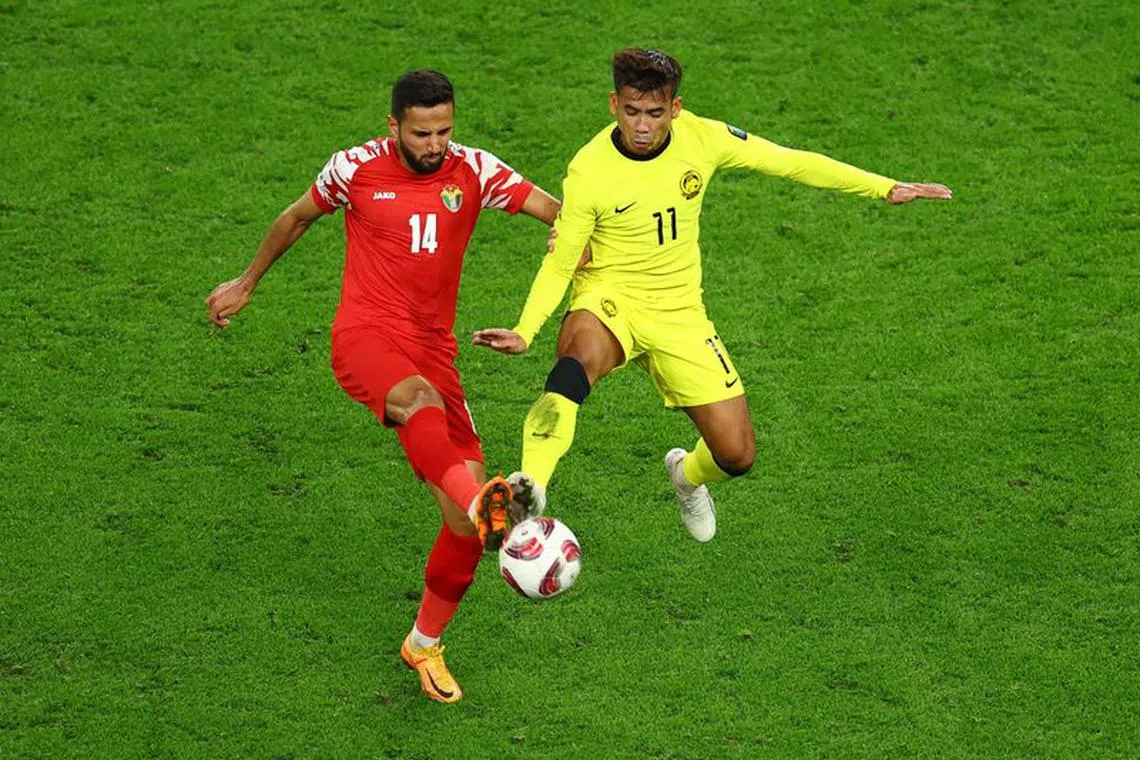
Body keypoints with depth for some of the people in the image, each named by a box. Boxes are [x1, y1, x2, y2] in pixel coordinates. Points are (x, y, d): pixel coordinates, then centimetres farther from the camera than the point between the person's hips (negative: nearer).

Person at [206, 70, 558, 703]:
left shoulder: (474, 171, 1)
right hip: (366, 336, -3)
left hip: (433, 345, 3)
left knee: (464, 520, -4)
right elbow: (297, 218, 17)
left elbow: (558, 211, -2)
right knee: (421, 399, -41)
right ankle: (485, 503, -70)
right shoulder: (356, 169, -1)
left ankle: (426, 643, 17)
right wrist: (247, 284, 28)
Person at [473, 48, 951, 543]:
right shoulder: (588, 171, -18)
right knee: (579, 361, -42)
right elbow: (559, 264, -11)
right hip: (609, 301, -3)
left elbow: (790, 163, -1)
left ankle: (687, 476, 38)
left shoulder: (701, 138, -10)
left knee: (737, 455, 1)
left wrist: (884, 188, -2)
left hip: (678, 313, 4)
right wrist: (524, 331, -26)